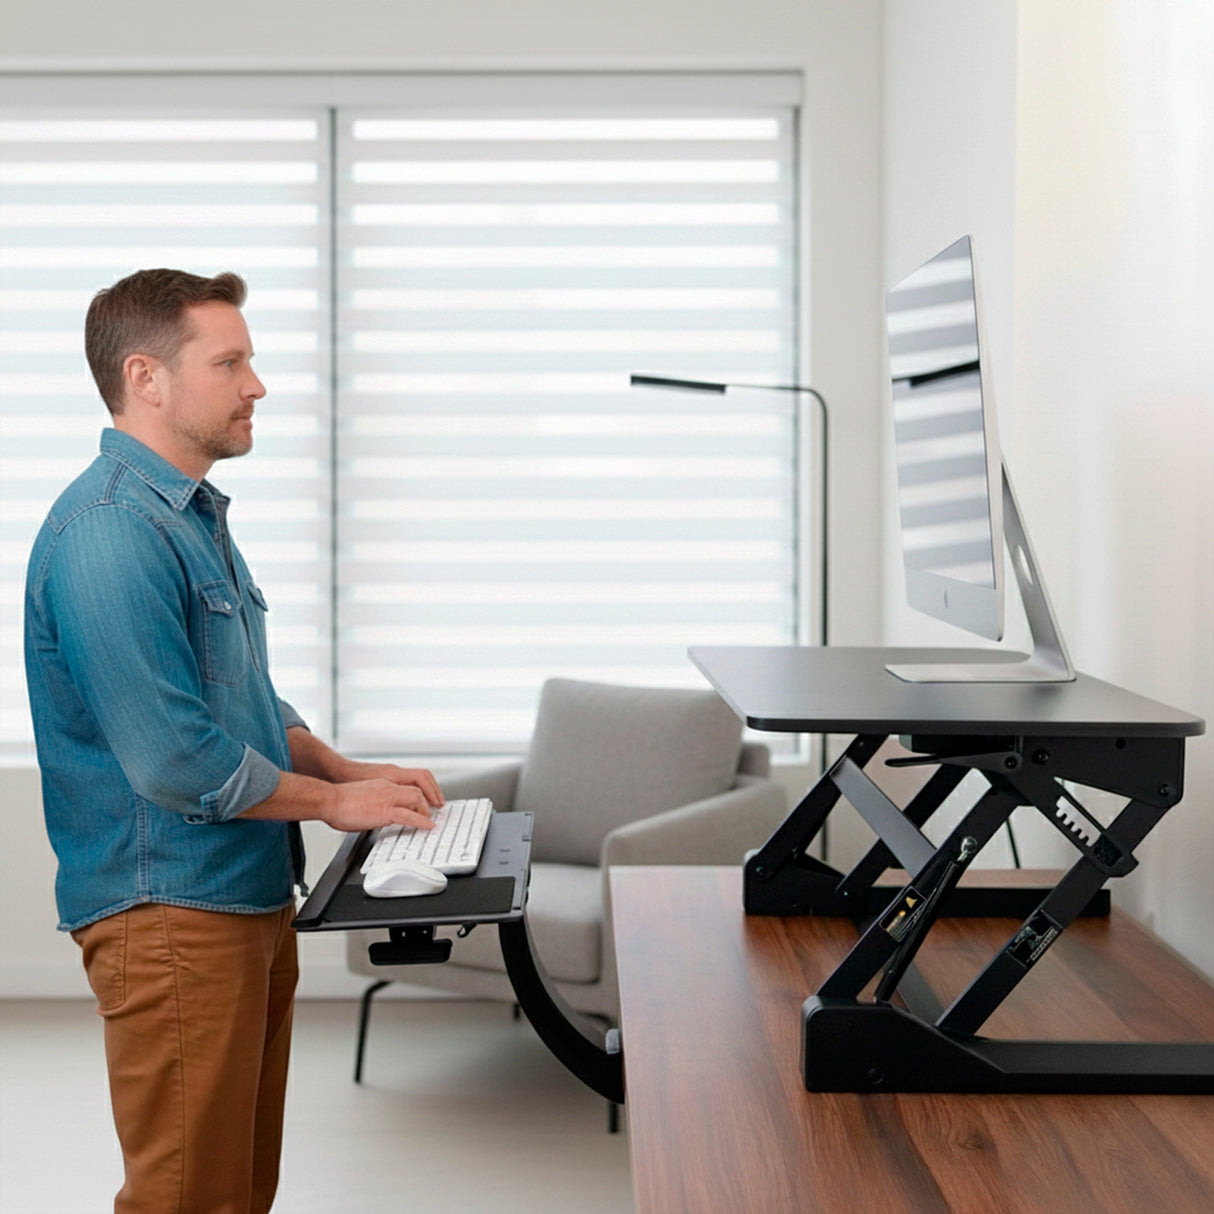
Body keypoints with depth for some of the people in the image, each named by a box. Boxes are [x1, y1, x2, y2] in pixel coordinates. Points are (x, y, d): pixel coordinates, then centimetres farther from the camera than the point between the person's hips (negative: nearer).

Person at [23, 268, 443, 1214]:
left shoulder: (195, 516, 14)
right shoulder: (110, 532, -20)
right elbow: (174, 760, -24)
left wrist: (353, 771, 9)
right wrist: (331, 800, -11)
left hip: (250, 896, 10)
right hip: (171, 912, -10)